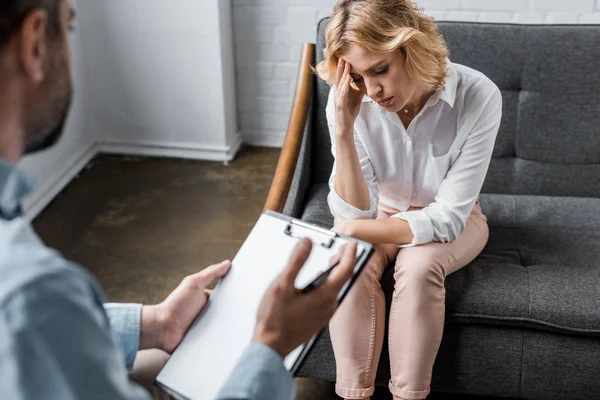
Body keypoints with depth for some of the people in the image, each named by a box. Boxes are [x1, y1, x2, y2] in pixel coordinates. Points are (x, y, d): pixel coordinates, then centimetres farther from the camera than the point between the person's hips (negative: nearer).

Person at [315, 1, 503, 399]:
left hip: (449, 221, -2)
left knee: (418, 266, -32)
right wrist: (343, 130, -34)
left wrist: (350, 230, -27)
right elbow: (354, 213, -21)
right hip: (381, 212, 2)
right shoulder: (347, 100, -21)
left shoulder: (478, 97, -29)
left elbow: (447, 219, -25)